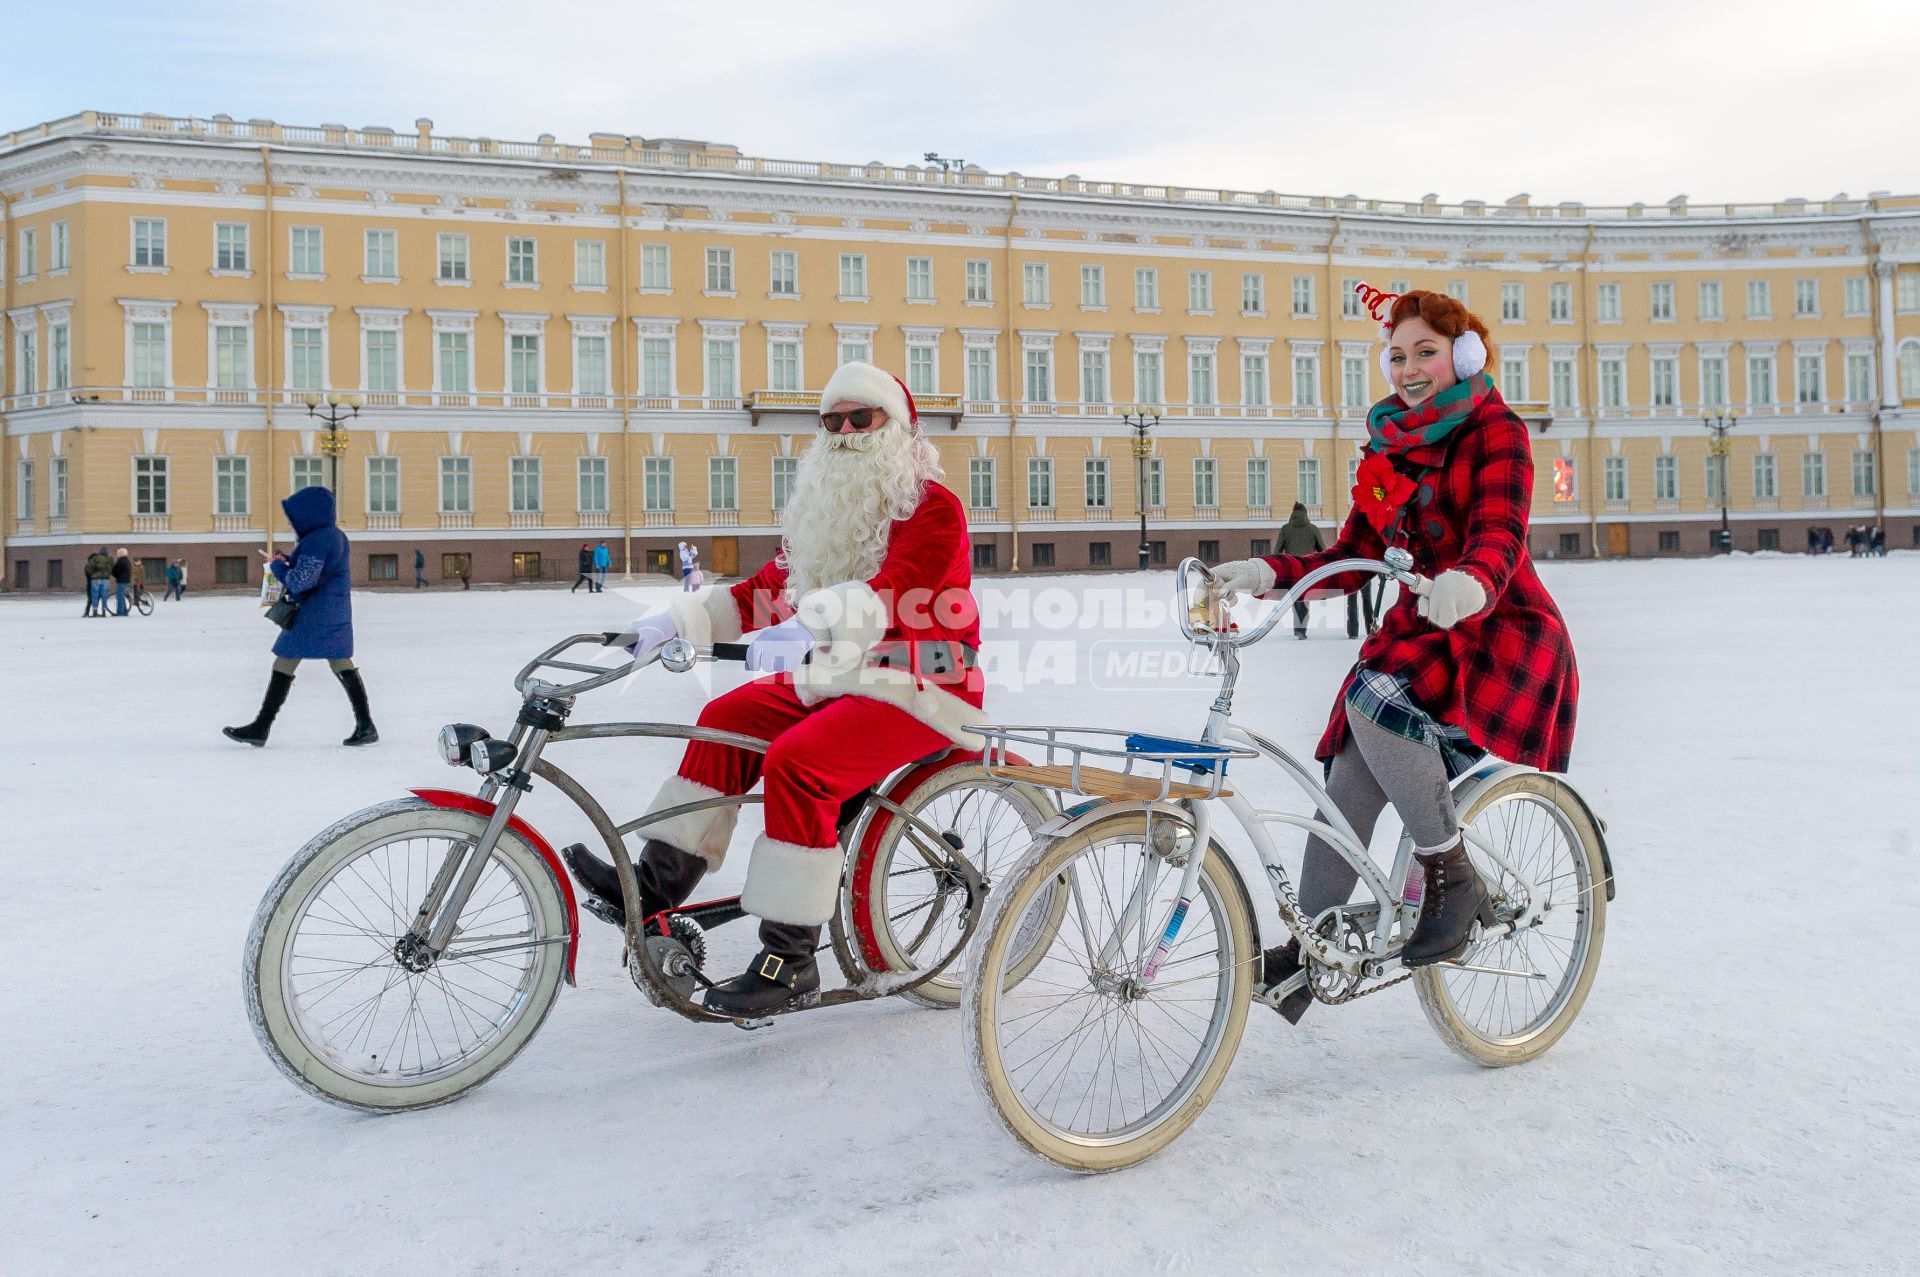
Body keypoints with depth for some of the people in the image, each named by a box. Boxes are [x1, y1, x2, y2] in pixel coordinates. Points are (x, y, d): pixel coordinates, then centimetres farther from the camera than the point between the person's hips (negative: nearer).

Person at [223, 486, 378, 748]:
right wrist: (289, 562, 9)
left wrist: (278, 566, -4)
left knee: (283, 666, -2)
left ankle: (260, 728, 3)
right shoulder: (336, 536, 13)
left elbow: (301, 581, -20)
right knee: (342, 665, 7)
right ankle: (365, 726, 3)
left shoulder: (316, 540, -17)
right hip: (336, 611, 9)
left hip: (312, 615, -9)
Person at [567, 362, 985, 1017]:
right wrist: (677, 618, -2)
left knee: (796, 761, -27)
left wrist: (808, 626, -45)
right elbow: (768, 590, 11)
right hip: (841, 678, 9)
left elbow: (891, 593, -29)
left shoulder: (933, 507, -11)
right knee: (728, 717, -3)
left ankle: (791, 957, -20)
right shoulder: (829, 507, 16)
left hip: (921, 689, -9)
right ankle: (657, 884, 1)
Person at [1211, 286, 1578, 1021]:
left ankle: (1452, 879, -17)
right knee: (1348, 784, -8)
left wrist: (1469, 582, -48)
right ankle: (1308, 947, 4)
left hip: (1504, 634, -6)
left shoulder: (1495, 432, -7)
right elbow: (1350, 559, 4)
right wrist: (1267, 572, -14)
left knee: (1378, 699, -33)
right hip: (1419, 629, 6)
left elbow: (1499, 536, -25)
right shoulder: (1389, 448, 11)